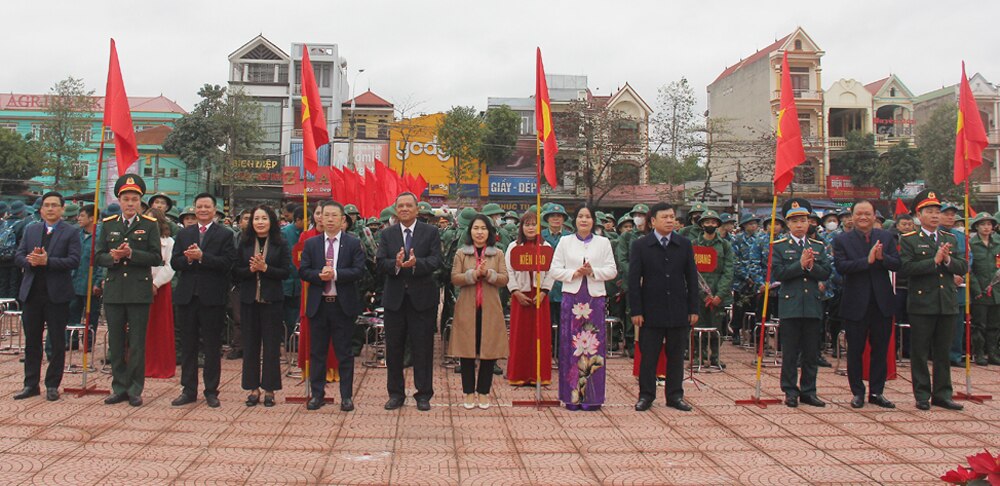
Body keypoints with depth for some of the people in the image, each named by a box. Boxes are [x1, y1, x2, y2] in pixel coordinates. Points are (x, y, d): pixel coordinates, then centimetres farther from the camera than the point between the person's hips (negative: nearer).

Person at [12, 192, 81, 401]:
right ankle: (31, 384, 19)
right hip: (32, 293, 4)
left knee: (57, 343, 3)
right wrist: (30, 261, -14)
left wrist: (47, 261, -21)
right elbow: (18, 257, 7)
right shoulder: (30, 230, 12)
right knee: (32, 341, 10)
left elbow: (74, 261, -12)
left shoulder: (71, 232, -1)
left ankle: (52, 385, 13)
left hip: (57, 295, -4)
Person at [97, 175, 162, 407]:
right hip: (114, 290, 3)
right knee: (116, 343, 8)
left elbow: (156, 258, -4)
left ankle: (135, 390, 9)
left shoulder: (150, 225, 3)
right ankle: (119, 387, 18)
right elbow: (99, 257, 8)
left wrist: (131, 253, -17)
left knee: (137, 343, 1)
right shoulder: (108, 225, 11)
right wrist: (114, 257, -13)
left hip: (139, 291, -3)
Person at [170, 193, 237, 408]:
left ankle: (211, 391, 12)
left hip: (212, 297, -4)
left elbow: (227, 263, -12)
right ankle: (188, 390, 18)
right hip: (187, 296, 4)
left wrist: (201, 257, -20)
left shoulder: (225, 234, 1)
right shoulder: (183, 234, 14)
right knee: (188, 345, 9)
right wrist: (187, 259, -14)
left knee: (212, 346, 3)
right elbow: (174, 263, 6)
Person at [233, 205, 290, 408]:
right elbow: (236, 272, 4)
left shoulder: (281, 245, 0)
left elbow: (286, 272, -5)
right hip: (249, 300, 2)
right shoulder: (244, 244, 7)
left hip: (271, 300, -2)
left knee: (271, 345, 2)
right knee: (250, 344, 7)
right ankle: (253, 388, 16)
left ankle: (269, 389, 11)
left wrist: (265, 268, -16)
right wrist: (251, 269, -14)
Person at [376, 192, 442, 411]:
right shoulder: (386, 234, 7)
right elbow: (381, 263, -5)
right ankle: (396, 393, 21)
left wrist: (416, 263, -28)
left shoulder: (431, 232, 1)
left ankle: (423, 394, 15)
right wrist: (396, 264, -26)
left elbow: (436, 261, -11)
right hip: (394, 297, 2)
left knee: (423, 348, 4)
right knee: (393, 348, 9)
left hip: (422, 297, -2)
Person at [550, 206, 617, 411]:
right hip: (571, 298, 0)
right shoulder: (565, 242, 11)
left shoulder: (603, 242, 11)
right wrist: (574, 273, -9)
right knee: (571, 346, -2)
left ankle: (592, 396, 6)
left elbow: (612, 270, 5)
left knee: (594, 346, -1)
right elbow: (554, 270, 6)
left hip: (595, 298, 0)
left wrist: (593, 271, -10)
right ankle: (572, 396, 5)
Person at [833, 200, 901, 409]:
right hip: (856, 304, -2)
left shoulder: (886, 237, 6)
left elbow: (897, 265, -4)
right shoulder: (842, 240, -2)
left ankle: (876, 392, 20)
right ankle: (857, 392, 18)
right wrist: (868, 260, -25)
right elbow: (841, 266, -16)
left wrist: (882, 257, -23)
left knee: (880, 349, 9)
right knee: (855, 350, 6)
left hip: (882, 303, 3)